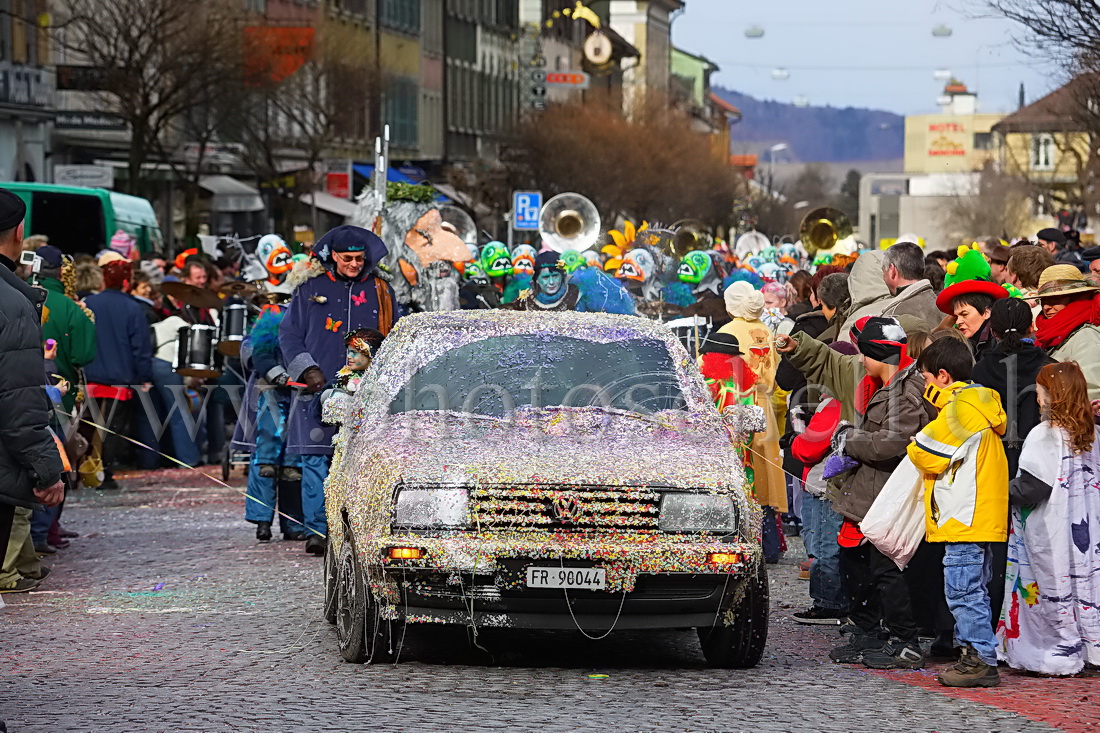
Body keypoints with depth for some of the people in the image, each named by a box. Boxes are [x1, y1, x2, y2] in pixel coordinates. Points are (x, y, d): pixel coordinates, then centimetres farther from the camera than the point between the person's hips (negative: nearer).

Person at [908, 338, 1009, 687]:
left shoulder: (959, 408, -14)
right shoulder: (980, 404, 17)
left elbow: (924, 453, -15)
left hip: (965, 519, -10)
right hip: (980, 518, 10)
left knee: (963, 591, -8)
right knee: (973, 591, 14)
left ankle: (981, 660, -9)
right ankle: (977, 658, 17)